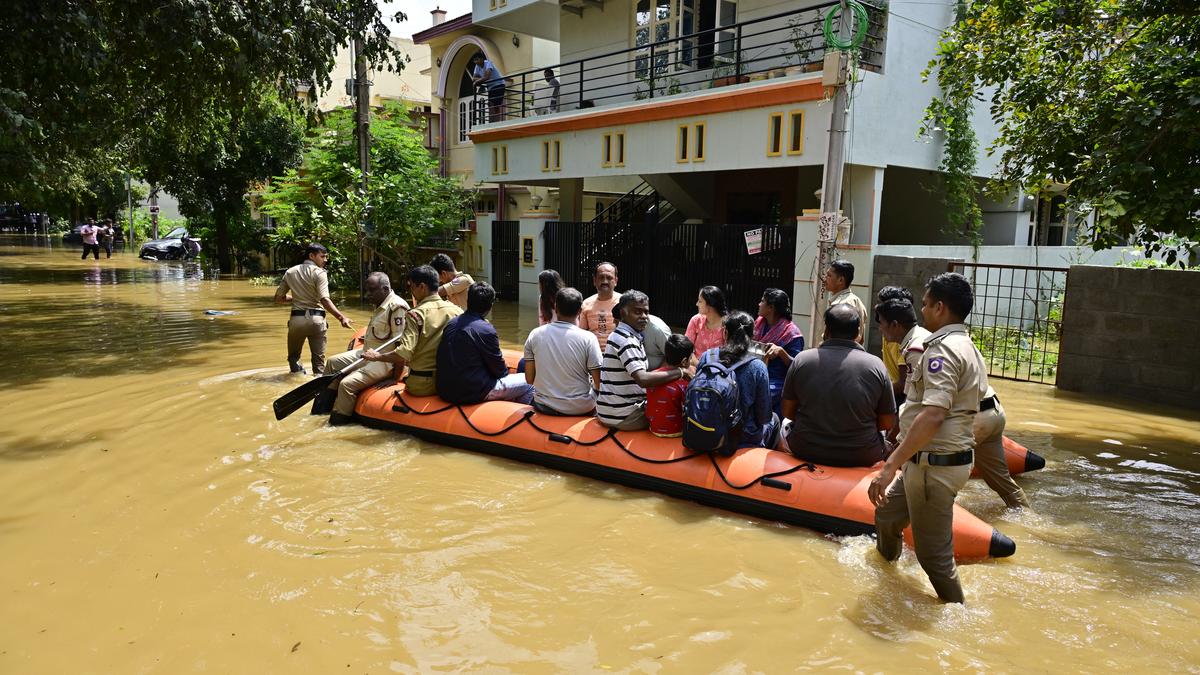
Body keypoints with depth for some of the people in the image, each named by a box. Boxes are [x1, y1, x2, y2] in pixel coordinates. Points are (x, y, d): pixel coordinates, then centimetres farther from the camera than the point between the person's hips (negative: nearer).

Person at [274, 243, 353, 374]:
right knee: (318, 359, 7)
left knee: (293, 356, 18)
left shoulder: (290, 272, 9)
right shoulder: (319, 273, -7)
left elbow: (278, 298, 13)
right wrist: (341, 317, -29)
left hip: (296, 318, 4)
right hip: (316, 319, -3)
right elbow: (324, 300, -20)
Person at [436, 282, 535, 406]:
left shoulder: (451, 323, 4)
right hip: (473, 394, -8)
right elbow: (500, 371, -9)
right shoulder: (486, 330, -18)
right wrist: (505, 370, 15)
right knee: (528, 383, 4)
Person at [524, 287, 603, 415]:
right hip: (580, 408, -2)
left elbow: (529, 380, -2)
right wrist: (593, 385, 9)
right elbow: (598, 384, -13)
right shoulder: (588, 338, -15)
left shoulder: (535, 334, -7)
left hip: (543, 407, 2)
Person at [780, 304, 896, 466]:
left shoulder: (801, 359, -7)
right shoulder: (875, 364, -9)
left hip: (806, 452, 0)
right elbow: (888, 423, -2)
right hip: (860, 456, 0)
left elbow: (787, 412, 1)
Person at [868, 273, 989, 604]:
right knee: (886, 518, 25)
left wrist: (891, 466, -30)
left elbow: (932, 417, -30)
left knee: (934, 554, 2)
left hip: (934, 466, -11)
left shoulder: (942, 349, -19)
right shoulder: (969, 349, 13)